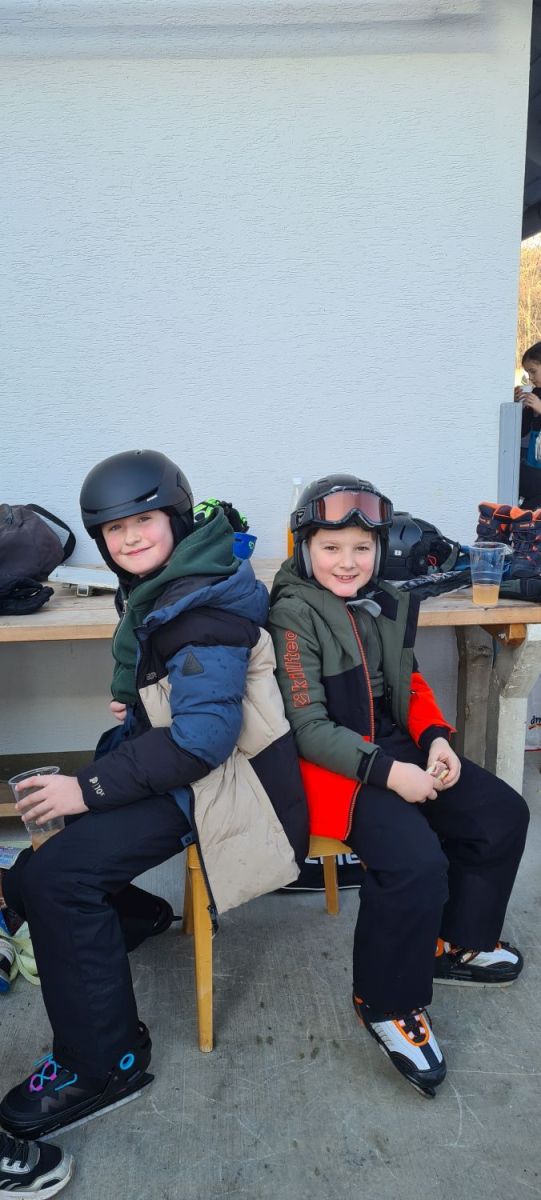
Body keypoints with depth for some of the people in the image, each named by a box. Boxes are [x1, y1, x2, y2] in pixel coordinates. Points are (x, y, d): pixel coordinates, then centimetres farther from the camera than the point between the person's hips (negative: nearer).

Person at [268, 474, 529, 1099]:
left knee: (503, 814, 4)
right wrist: (386, 771, -22)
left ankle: (457, 942, 25)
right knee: (416, 861, -26)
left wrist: (434, 738, -2)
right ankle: (387, 1003, 0)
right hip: (336, 768, -8)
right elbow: (308, 727, -17)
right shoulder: (294, 615, -15)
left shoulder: (388, 604, 5)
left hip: (399, 749, 8)